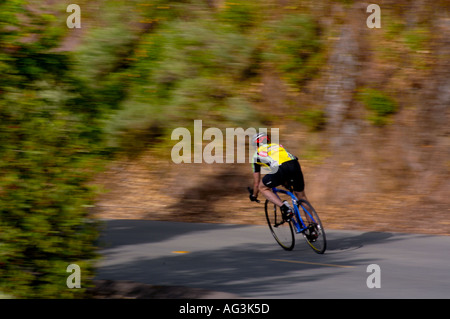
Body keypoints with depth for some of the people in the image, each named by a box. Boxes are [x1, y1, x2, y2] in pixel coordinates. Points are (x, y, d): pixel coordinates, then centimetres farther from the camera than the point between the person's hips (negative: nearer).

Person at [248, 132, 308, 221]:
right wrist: (287, 183, 64)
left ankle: (283, 206, -2)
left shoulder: (257, 154, 27)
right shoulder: (277, 145, 39)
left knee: (263, 188, 18)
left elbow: (256, 183, 30)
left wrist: (254, 196, 47)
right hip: (295, 164, 5)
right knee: (301, 195, 25)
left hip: (281, 169, -5)